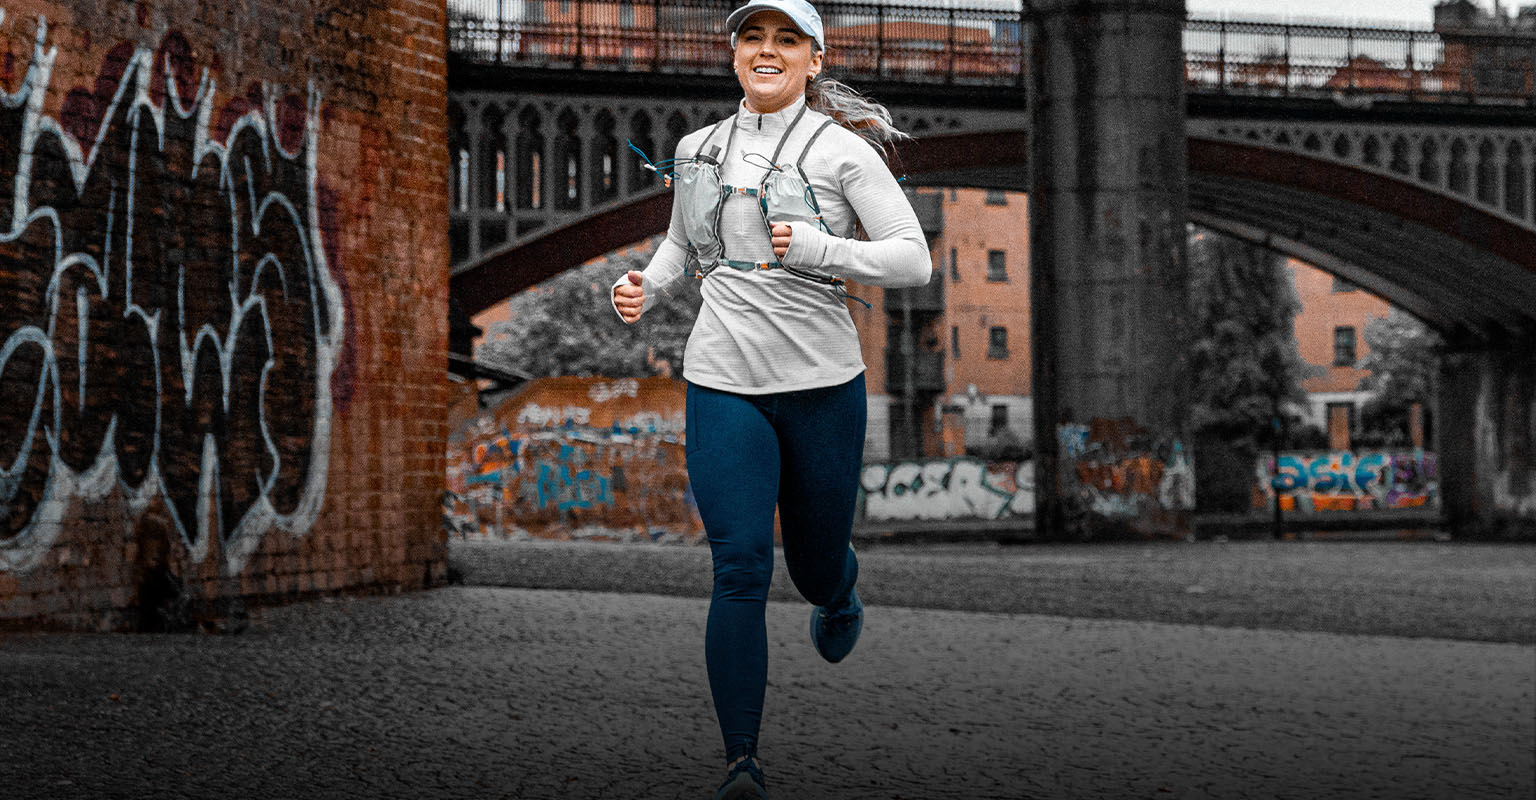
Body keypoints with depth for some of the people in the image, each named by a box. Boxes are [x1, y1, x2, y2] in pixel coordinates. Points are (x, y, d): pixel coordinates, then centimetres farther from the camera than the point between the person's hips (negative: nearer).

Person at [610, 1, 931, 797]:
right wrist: (646, 287, 4)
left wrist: (817, 249, -22)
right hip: (724, 382, 2)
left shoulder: (841, 150, -5)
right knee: (739, 567, -11)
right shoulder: (698, 150, 8)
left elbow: (914, 258, -8)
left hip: (822, 381, -1)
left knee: (815, 564, 14)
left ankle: (839, 594, 54)